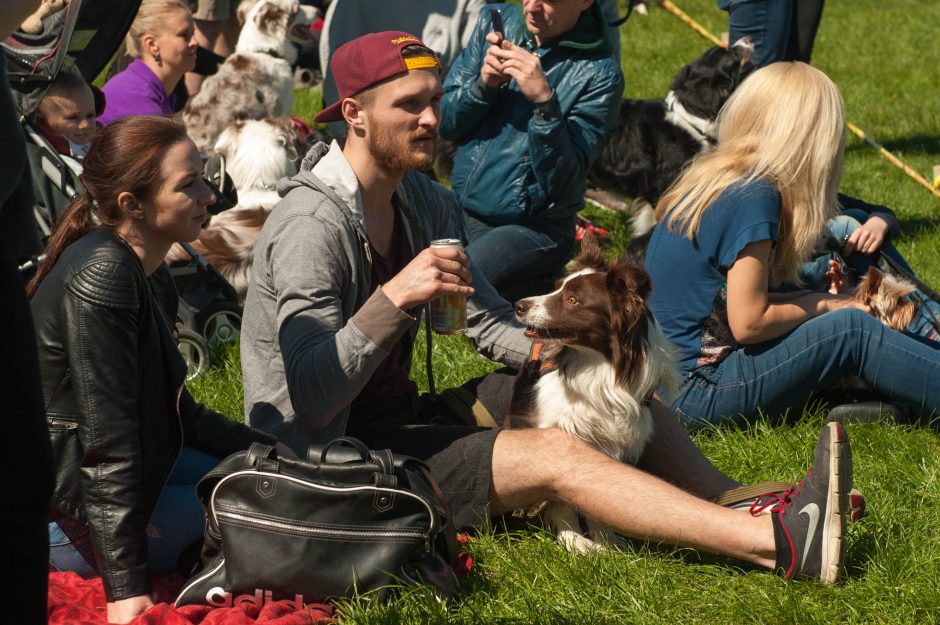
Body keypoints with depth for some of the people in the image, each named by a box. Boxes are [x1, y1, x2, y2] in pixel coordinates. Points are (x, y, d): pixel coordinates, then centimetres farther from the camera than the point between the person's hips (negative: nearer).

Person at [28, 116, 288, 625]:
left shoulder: (149, 275, 7)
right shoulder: (101, 277, -24)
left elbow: (175, 412, 15)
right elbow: (108, 435, -28)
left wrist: (274, 453, 8)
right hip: (62, 507, -10)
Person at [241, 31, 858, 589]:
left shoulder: (426, 203, 7)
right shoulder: (312, 227, -21)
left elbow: (490, 323, 10)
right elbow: (310, 399, -27)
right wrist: (394, 297, -36)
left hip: (395, 419, 9)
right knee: (553, 455, -23)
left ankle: (755, 511, -14)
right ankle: (783, 544, -30)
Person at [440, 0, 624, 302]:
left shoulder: (598, 73, -12)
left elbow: (559, 183, -18)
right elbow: (444, 121, 6)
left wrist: (544, 101, -30)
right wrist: (484, 84, -13)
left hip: (531, 230, -6)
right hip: (462, 210, 6)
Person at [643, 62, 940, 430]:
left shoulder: (705, 178, 9)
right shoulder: (756, 198, -17)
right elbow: (748, 323, -17)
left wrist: (815, 301, 6)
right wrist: (819, 305, -2)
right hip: (694, 394, -9)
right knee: (852, 331, -7)